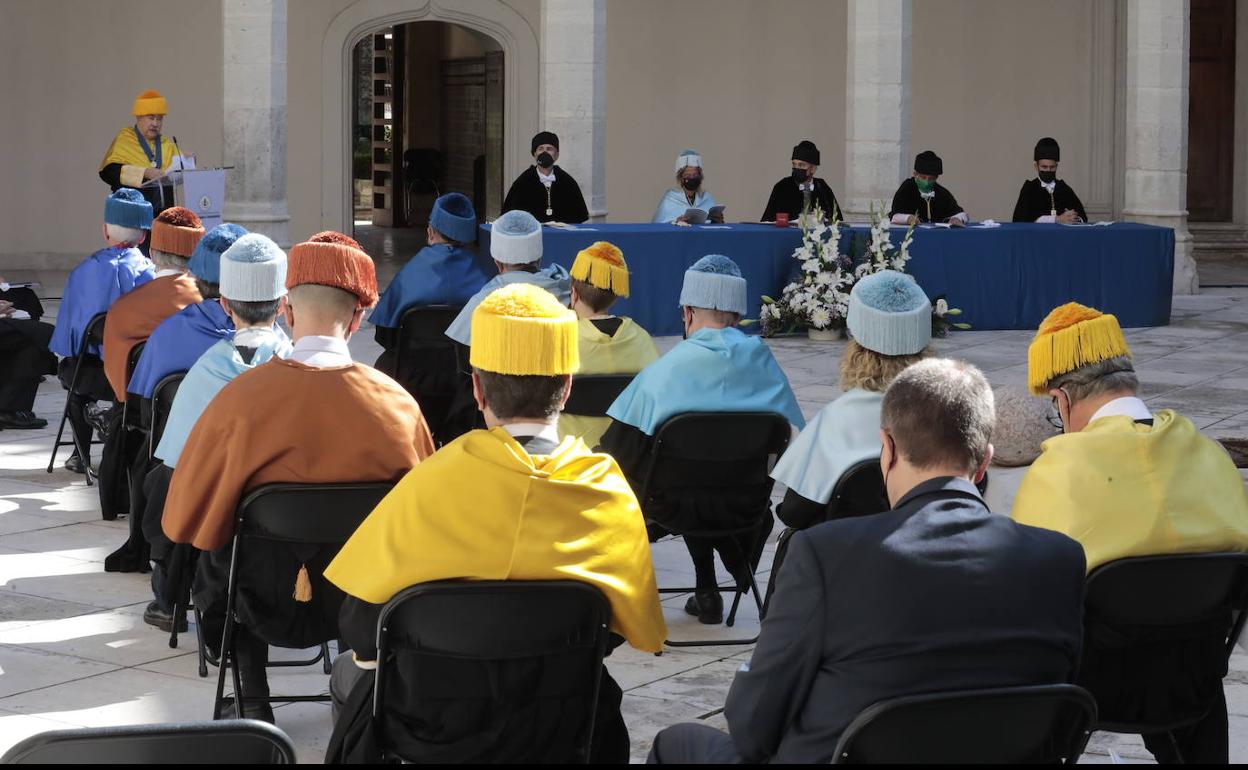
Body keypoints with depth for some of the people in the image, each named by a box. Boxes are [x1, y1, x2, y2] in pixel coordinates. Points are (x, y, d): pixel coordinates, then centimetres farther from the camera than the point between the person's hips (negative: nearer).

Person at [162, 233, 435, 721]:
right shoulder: (398, 403, -14)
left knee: (211, 565, 30)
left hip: (272, 604, -2)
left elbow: (184, 521, -9)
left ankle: (254, 704, 29)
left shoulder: (241, 398, -19)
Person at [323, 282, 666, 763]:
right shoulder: (611, 491, -11)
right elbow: (631, 627, 1)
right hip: (561, 722, 2)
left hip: (431, 723, -2)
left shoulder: (431, 485, -19)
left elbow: (360, 627, -14)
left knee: (351, 671, 31)